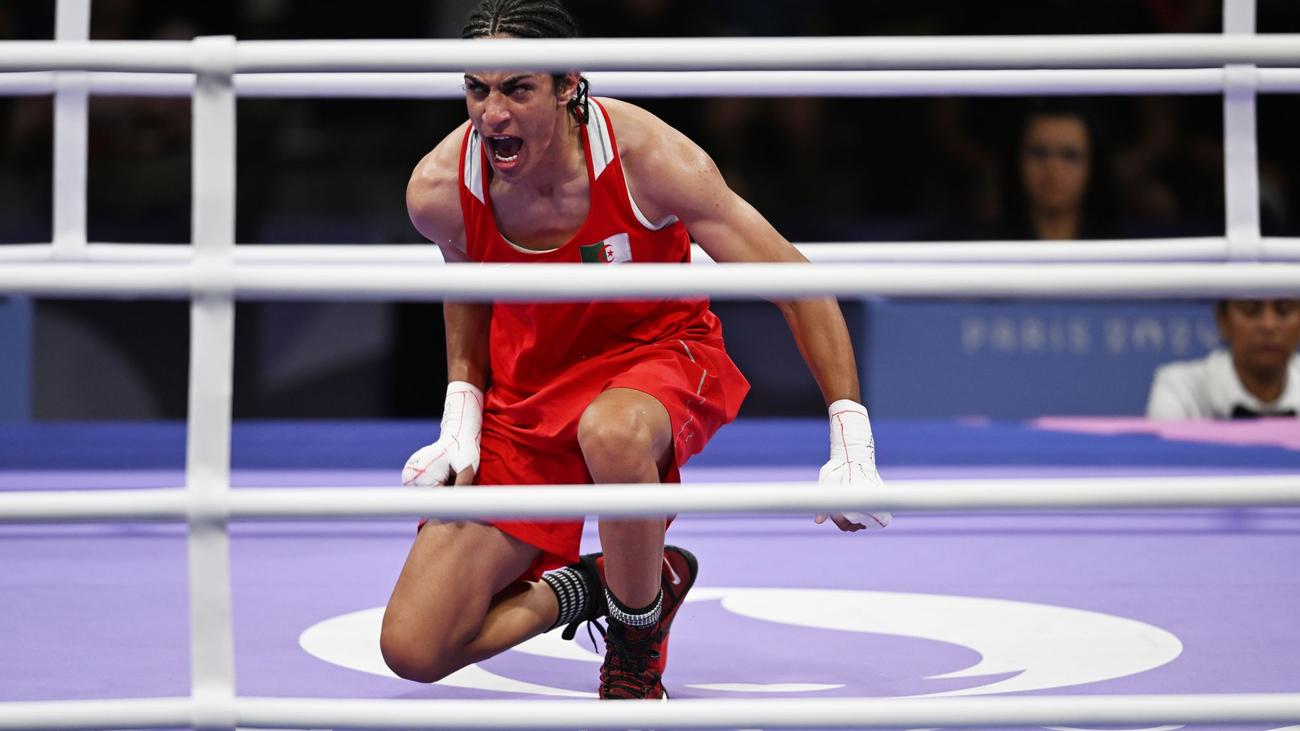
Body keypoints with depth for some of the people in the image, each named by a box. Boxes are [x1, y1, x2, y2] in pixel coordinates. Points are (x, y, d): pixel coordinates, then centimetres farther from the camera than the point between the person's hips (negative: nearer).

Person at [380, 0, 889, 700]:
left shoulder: (645, 157, -26)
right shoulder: (437, 189, -17)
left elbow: (797, 284, -18)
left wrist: (853, 445, -22)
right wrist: (460, 417, -1)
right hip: (527, 390, 3)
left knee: (611, 431, -44)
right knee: (413, 650, -11)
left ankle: (639, 642, -15)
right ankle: (577, 588, 17)